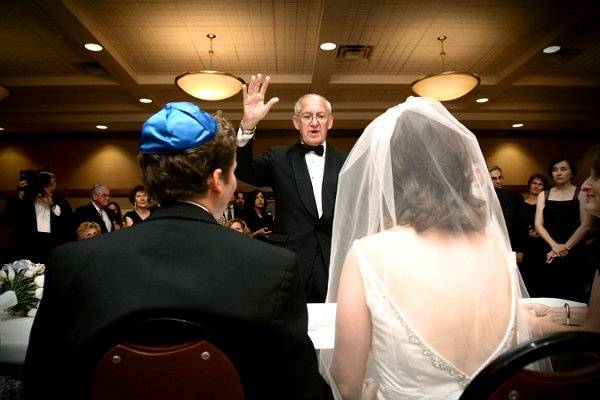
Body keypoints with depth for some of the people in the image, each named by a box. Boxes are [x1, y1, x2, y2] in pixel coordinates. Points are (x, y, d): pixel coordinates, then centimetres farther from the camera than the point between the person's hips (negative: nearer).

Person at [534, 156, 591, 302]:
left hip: (574, 253, -2)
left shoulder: (580, 194, 2)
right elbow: (538, 224, 3)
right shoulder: (544, 196, 9)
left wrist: (565, 247, -10)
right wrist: (554, 245, -11)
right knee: (548, 293, 1)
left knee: (572, 296, 1)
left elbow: (585, 225, -5)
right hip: (549, 252, 2)